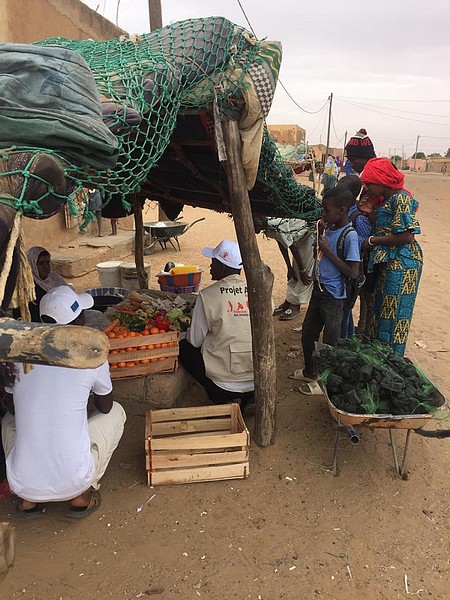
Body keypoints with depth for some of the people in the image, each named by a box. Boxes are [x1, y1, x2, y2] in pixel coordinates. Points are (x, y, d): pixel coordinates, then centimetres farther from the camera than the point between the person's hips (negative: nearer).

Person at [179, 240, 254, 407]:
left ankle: (219, 399, 6)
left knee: (184, 347, 17)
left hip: (223, 383, -5)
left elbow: (195, 340, -4)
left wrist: (188, 331, 20)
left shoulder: (208, 295, -11)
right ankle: (247, 397, 17)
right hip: (258, 379, 5)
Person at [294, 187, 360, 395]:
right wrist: (320, 233, 1)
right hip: (319, 290, 9)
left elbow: (353, 272, -21)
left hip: (333, 297, -9)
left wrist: (328, 250, -20)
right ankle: (309, 372, 39)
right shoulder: (329, 228, 6)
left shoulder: (350, 235, -17)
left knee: (330, 340, 6)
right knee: (307, 334, 19)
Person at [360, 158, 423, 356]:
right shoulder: (385, 201, 14)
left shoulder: (401, 198, -14)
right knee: (381, 310, 16)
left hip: (401, 264, -10)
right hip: (387, 262, 10)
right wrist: (370, 213, 3)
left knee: (394, 312, -1)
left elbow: (407, 235, -21)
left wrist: (372, 240, -15)